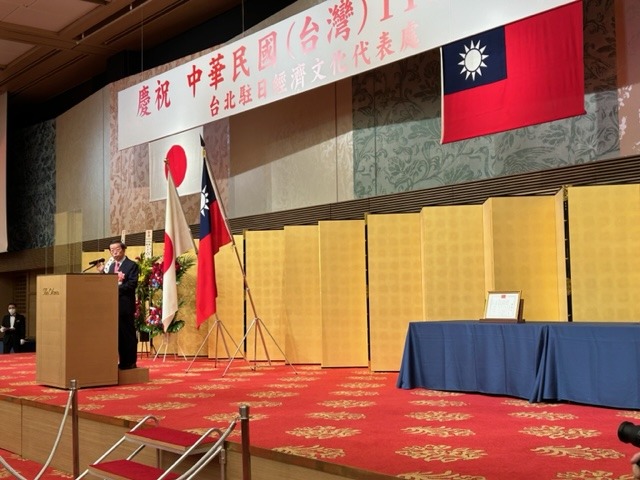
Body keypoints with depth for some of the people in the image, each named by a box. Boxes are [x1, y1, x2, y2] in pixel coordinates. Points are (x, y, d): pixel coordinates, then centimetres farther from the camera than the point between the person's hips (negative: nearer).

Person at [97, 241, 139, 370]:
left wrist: (116, 289, -20)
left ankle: (130, 362, 2)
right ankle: (123, 361, 14)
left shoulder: (132, 265, -3)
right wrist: (103, 272, -1)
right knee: (118, 334, 8)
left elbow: (132, 284, -14)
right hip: (113, 304, 7)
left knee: (128, 334, -3)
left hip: (125, 305, -7)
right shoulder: (110, 265, 18)